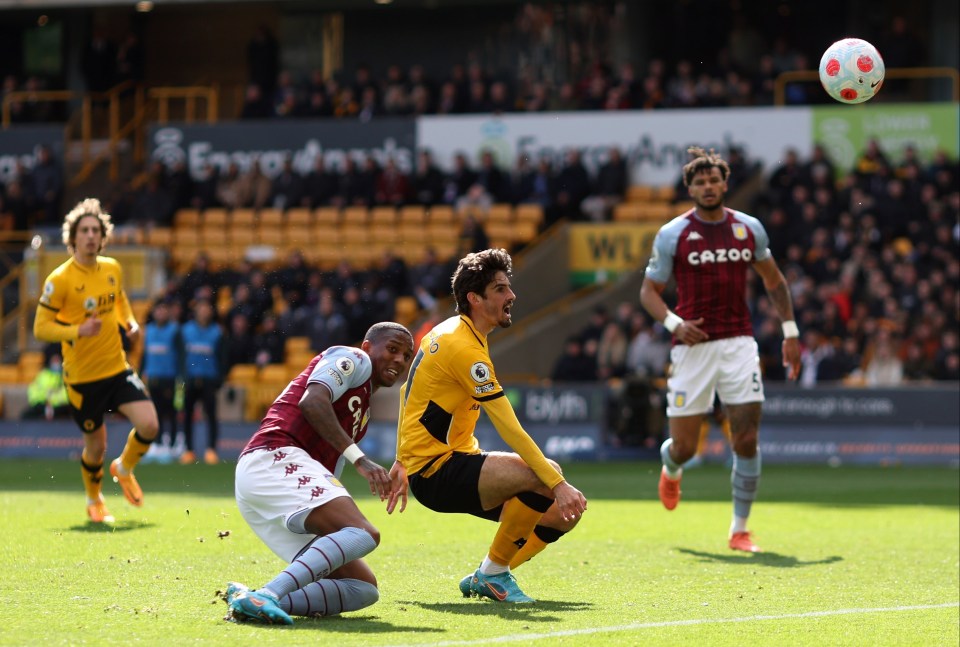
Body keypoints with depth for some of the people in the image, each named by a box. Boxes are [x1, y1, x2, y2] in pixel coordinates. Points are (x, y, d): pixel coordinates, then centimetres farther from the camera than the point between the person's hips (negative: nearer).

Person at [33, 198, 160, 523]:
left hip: (117, 368, 4)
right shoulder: (59, 280, -15)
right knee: (96, 447, 6)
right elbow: (40, 328, -13)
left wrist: (129, 321, 3)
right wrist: (78, 331, -28)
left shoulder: (112, 268, 3)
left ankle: (124, 468, 18)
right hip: (82, 377, -4)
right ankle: (94, 501, 37)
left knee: (149, 424, -15)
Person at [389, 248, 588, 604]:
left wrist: (402, 461, 28)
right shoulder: (464, 347, -18)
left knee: (564, 514, -1)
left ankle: (486, 578, 11)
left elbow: (407, 392, 23)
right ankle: (493, 572, -13)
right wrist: (557, 483, -25)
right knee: (540, 477, -32)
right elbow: (510, 429, -23)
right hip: (435, 471, -10)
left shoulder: (444, 333, 12)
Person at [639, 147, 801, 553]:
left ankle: (740, 530, 3)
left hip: (738, 343, 2)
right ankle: (671, 470, 41)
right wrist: (674, 323, -15)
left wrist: (790, 332, 13)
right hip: (693, 347, -2)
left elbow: (774, 280, 19)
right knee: (684, 447, 2)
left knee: (747, 440, -8)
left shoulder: (749, 229, 6)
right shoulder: (672, 235, -2)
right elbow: (649, 290, 3)